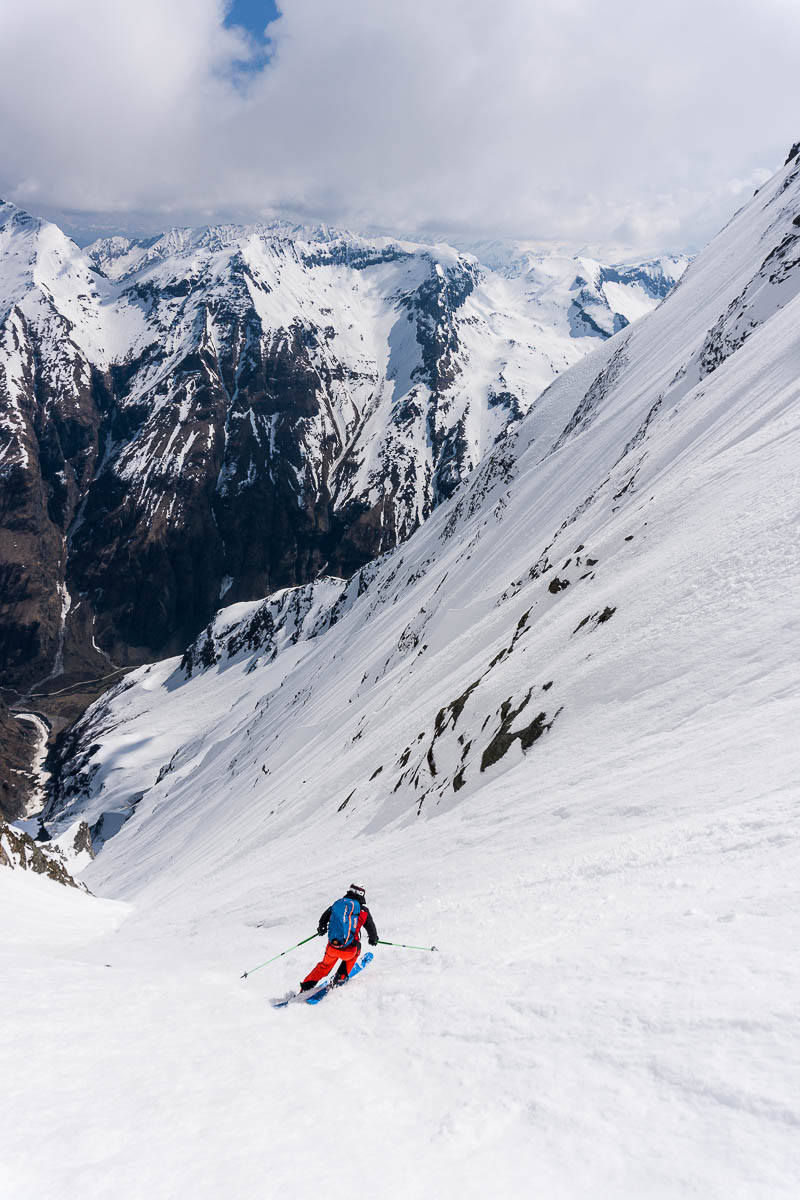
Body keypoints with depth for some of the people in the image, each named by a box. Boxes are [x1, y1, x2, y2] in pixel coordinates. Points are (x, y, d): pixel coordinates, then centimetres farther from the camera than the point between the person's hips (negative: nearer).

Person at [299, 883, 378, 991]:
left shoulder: (337, 903, 9)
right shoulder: (363, 910, 1)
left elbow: (323, 919, 20)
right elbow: (371, 929, 11)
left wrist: (321, 929, 41)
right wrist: (373, 940, 33)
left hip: (332, 947, 3)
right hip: (348, 950, -3)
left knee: (324, 966, 30)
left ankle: (305, 988, 29)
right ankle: (340, 977, 26)